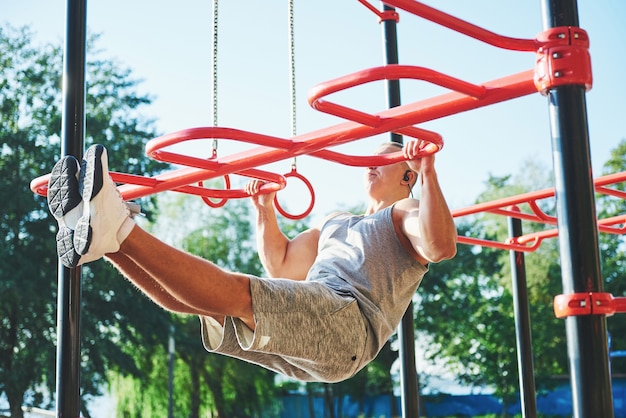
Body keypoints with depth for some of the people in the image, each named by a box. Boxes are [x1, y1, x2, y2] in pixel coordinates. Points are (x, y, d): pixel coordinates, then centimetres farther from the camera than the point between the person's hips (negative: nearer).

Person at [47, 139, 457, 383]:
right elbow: (280, 265, 40)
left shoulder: (405, 214, 15)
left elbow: (441, 247, -10)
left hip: (349, 324, -8)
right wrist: (265, 209, 33)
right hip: (303, 326, 8)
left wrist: (428, 173, -15)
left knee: (235, 291, -29)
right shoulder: (336, 223, 39)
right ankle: (97, 233, -24)